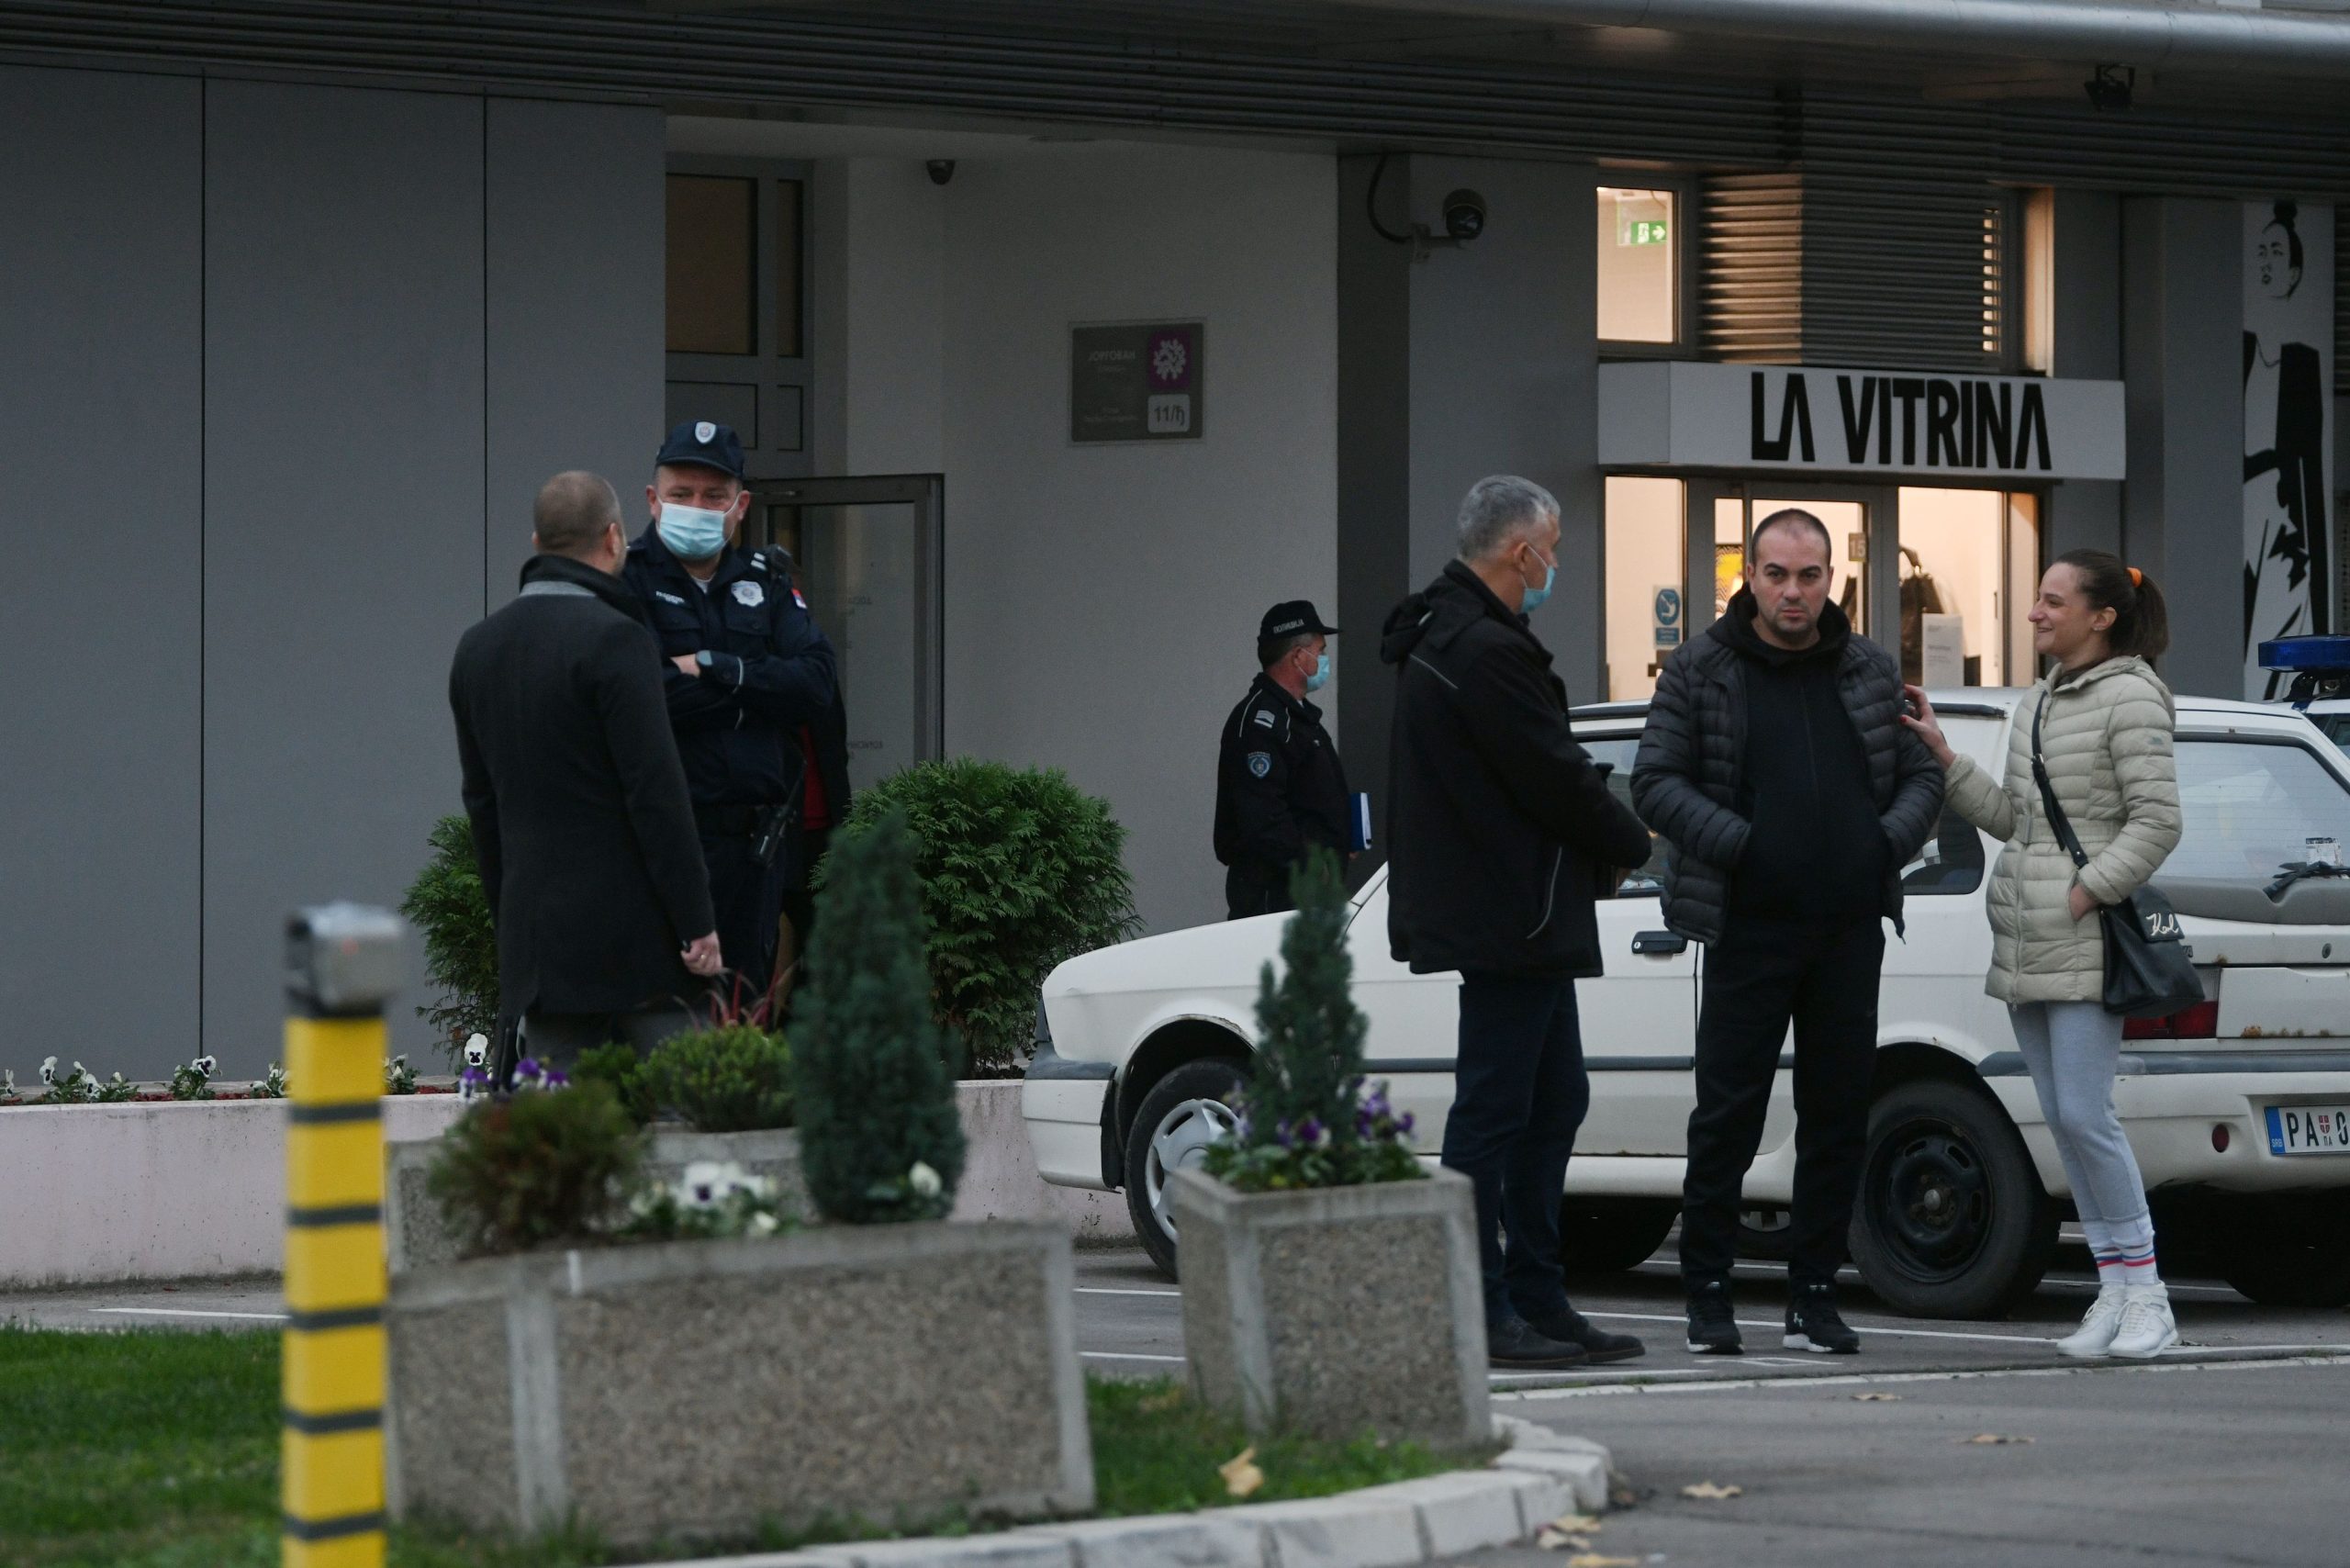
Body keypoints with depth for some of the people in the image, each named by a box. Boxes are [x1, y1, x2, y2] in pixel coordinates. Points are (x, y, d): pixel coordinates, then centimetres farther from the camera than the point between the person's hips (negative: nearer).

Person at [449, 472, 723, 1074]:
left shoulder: (477, 647, 11)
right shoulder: (614, 640, -12)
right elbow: (655, 791, -15)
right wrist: (697, 922, -12)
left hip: (533, 929, 7)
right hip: (629, 928, -7)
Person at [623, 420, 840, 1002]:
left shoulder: (766, 582, 15)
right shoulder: (626, 581, -1)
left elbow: (818, 682, -1)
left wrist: (713, 669, -11)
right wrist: (754, 688, -7)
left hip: (758, 844, 5)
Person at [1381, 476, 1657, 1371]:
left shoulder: (1445, 638, 17)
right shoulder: (1487, 652, -18)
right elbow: (1555, 778, -17)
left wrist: (1599, 844, 7)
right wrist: (1628, 844, 0)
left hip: (1514, 924, 11)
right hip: (1508, 919, -11)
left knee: (1553, 1100, 15)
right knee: (1496, 1107, -7)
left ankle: (1537, 1298, 18)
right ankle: (1482, 1310, -4)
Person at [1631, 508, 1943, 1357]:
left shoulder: (1871, 674, 12)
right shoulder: (1699, 673, 2)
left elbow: (1922, 776, 14)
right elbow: (1657, 781, -2)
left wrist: (1890, 841, -5)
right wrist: (1736, 845, -13)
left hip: (1849, 930, 3)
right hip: (1748, 929, -3)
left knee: (1839, 1114, 5)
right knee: (1727, 1113, -3)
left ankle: (1814, 1294, 13)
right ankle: (1707, 1293, 5)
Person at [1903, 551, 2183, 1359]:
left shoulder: (2131, 699, -8)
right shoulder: (2036, 706, 17)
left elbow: (2157, 822, -13)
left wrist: (2085, 894, -17)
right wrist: (1942, 757, 10)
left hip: (2087, 944, -8)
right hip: (2025, 942, 8)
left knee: (2085, 1116, -13)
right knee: (2063, 1119, 6)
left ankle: (2147, 1297, -6)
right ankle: (2114, 1292, 9)